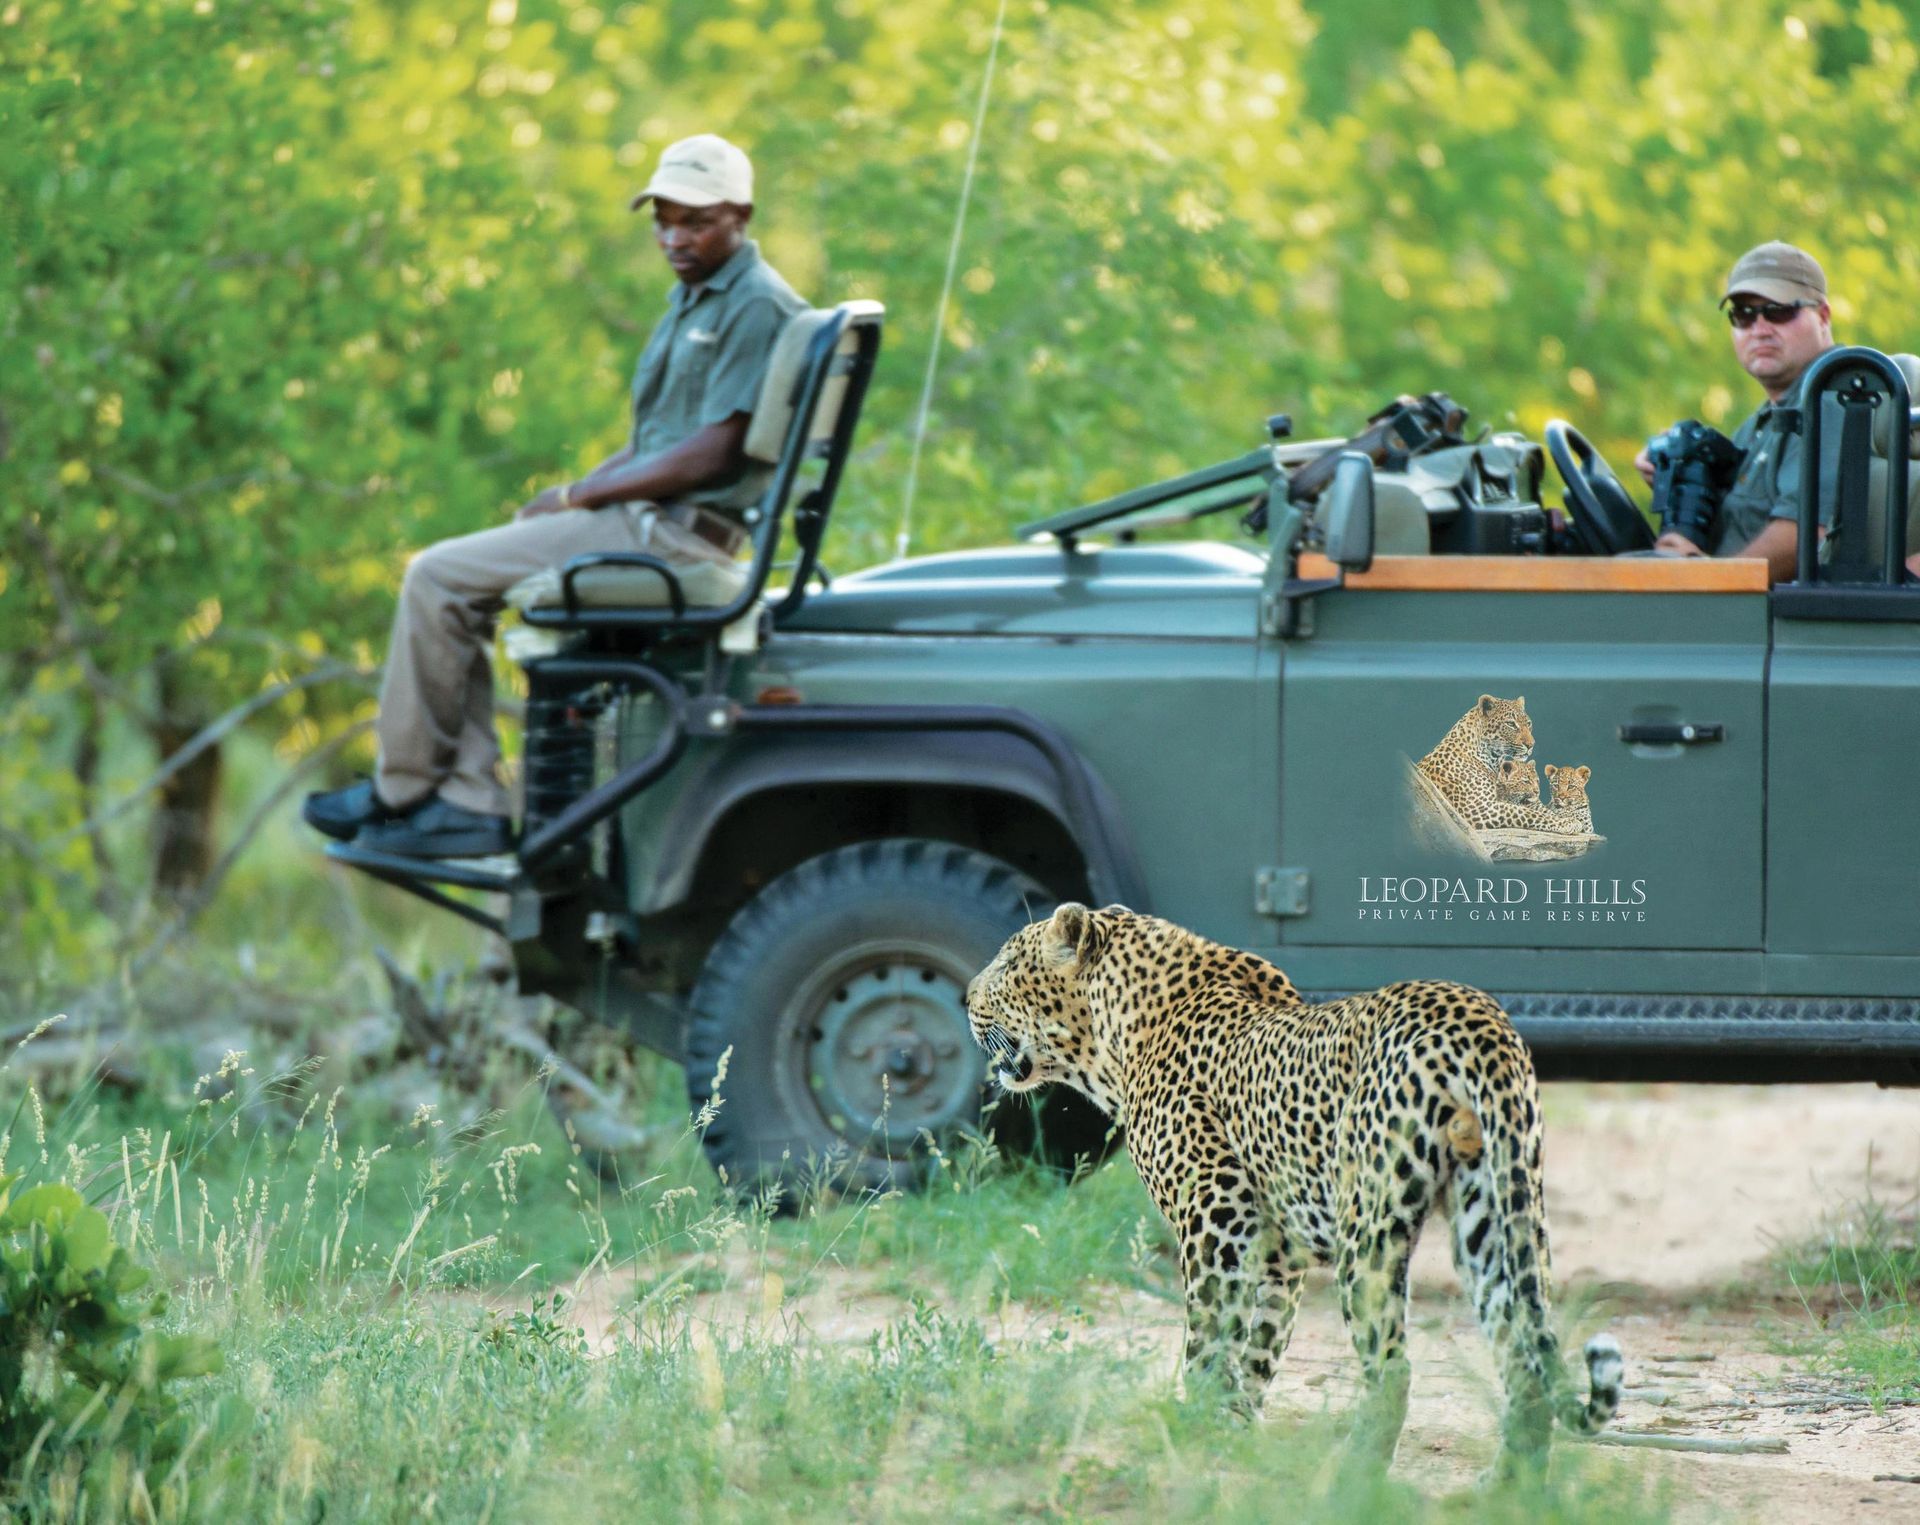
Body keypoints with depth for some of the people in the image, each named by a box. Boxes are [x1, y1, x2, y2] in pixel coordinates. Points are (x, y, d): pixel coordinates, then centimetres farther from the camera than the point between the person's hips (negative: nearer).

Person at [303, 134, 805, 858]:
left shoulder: (757, 307, -12)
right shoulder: (691, 299, 20)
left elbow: (714, 454, -19)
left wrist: (576, 498, -12)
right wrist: (571, 494, 5)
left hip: (679, 534, -10)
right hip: (645, 523, 10)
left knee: (439, 577, -13)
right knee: (444, 579, 6)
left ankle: (402, 790, -5)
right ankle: (468, 802, -3)